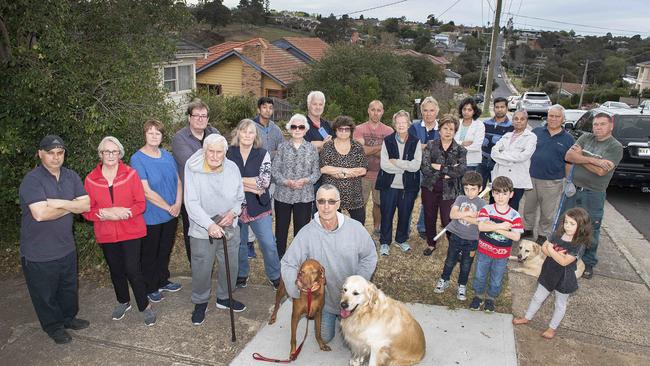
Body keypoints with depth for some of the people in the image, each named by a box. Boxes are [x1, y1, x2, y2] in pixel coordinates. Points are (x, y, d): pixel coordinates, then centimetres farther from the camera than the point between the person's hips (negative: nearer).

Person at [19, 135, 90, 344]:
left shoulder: (71, 176, 2)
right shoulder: (32, 180, -18)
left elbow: (86, 205, -6)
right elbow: (40, 214, -29)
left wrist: (60, 203, -21)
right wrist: (71, 206, -15)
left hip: (66, 247, 6)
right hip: (39, 253, -6)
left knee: (69, 288, 23)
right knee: (45, 294, 13)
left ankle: (69, 317, 45)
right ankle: (54, 327, 34)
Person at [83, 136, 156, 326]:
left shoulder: (131, 174, -6)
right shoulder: (91, 179, -2)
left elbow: (141, 204, -7)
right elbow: (87, 210, -3)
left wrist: (125, 212, -24)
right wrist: (106, 213, -20)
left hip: (131, 232, -3)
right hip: (106, 235, 3)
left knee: (132, 270, -7)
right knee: (116, 271, 17)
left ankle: (145, 306, 14)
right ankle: (123, 302, 41)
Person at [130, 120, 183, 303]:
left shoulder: (167, 155, 3)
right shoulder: (137, 159, -15)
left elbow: (178, 181, 5)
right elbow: (147, 192, -20)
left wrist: (178, 204, -11)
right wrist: (169, 207, -17)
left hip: (171, 215, 6)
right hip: (151, 217, -5)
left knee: (165, 250, 21)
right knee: (149, 254, 12)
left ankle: (163, 281, 41)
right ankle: (150, 288, 31)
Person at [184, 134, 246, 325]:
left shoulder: (232, 168, -5)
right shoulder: (193, 170, -17)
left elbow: (240, 197, 6)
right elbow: (192, 203, -20)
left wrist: (233, 212, -14)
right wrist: (209, 224, -31)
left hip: (229, 228, 4)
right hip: (202, 231, -4)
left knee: (230, 266, 17)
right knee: (202, 270, 8)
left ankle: (224, 298, 42)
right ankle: (200, 302, 34)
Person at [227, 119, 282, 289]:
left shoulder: (263, 154, -2)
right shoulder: (229, 153, -2)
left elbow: (265, 181, -13)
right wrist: (253, 187, -15)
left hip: (259, 207, -1)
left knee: (269, 244, 1)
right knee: (238, 243, 14)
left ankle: (275, 276, 20)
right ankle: (241, 274, 34)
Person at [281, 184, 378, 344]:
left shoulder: (355, 228, -17)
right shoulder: (306, 233, -20)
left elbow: (370, 256, -5)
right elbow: (288, 264, -15)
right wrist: (297, 294, -25)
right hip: (324, 297, 0)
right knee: (325, 337, 11)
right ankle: (329, 317, 42)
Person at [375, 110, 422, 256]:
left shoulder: (415, 142, -2)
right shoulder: (387, 141, -4)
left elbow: (416, 165, -12)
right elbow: (384, 165, -13)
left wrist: (396, 162, -15)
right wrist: (406, 166, -14)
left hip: (408, 186, 1)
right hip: (389, 185, -1)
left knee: (405, 214, 14)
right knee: (387, 215, 7)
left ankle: (401, 239, 35)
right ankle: (384, 242, 24)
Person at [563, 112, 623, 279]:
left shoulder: (615, 147, -7)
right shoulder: (586, 138, 5)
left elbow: (601, 171, -19)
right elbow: (568, 156, -7)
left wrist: (579, 157, -10)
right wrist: (593, 160, -17)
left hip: (593, 195, -4)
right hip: (573, 189, 4)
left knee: (590, 230, 5)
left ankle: (588, 263, 21)